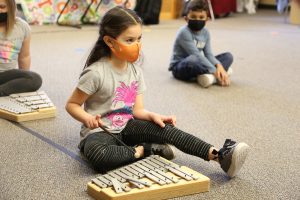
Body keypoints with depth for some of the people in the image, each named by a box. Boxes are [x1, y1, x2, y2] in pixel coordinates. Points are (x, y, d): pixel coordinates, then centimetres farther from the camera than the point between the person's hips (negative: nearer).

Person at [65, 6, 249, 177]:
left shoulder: (136, 70, 3)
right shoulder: (96, 72, -17)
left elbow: (138, 110, 4)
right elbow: (72, 104, -9)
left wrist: (153, 116, -18)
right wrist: (87, 118, -29)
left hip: (126, 126, 5)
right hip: (100, 131, -5)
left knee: (166, 129, -20)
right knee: (97, 155, -41)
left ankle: (218, 155, -29)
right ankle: (146, 150, -23)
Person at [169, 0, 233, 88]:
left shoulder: (205, 33, 2)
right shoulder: (184, 32, -21)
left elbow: (208, 54, -4)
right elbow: (196, 55, -27)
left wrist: (218, 65, -24)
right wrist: (214, 71, -30)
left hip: (197, 65, 8)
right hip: (179, 67, -8)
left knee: (228, 56, -2)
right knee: (193, 59, -43)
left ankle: (210, 76, -30)